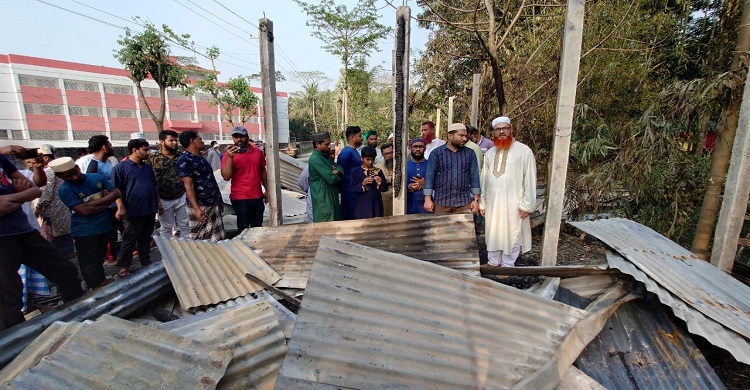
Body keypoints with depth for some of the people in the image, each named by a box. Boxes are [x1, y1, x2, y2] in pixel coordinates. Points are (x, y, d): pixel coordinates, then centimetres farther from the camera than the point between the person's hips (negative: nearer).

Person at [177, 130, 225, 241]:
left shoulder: (201, 158, 16)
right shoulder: (184, 160, -11)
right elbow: (188, 186, -17)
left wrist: (219, 200, 20)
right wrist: (196, 208, -23)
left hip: (214, 205, 8)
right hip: (201, 206, -8)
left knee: (217, 239, 10)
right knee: (200, 240, 2)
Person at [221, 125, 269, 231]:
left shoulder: (258, 152, 5)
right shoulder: (229, 154, -5)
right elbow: (226, 177, -14)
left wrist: (267, 190, 13)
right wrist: (230, 157, -24)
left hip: (258, 197, 4)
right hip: (240, 198, -4)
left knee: (257, 228, 13)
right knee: (244, 229, 2)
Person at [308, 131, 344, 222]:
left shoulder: (325, 156, 13)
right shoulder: (315, 159, -18)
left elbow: (340, 167, 10)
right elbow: (332, 178, -22)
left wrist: (337, 171, -12)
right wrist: (337, 174, 0)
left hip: (332, 197, 9)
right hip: (323, 201, -9)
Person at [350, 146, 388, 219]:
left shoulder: (379, 171, 5)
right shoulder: (355, 171, -2)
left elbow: (385, 188, 6)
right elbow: (352, 189, -6)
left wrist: (380, 184, -13)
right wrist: (363, 184, -20)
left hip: (376, 205, 2)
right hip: (362, 206, -2)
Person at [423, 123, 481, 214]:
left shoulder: (470, 153, 10)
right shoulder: (436, 153, 3)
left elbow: (474, 177, 9)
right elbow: (429, 176, 0)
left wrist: (476, 200, 3)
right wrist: (428, 199, -7)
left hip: (464, 203, 2)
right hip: (441, 203, -1)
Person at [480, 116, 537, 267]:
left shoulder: (524, 151, -7)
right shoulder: (489, 153, 9)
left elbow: (530, 180, -8)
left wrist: (527, 205, -11)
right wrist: (482, 203, 10)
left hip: (513, 205, -5)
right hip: (492, 204, 5)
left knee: (511, 237, 5)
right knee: (492, 235, 14)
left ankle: (507, 267, 20)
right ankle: (493, 264, 30)